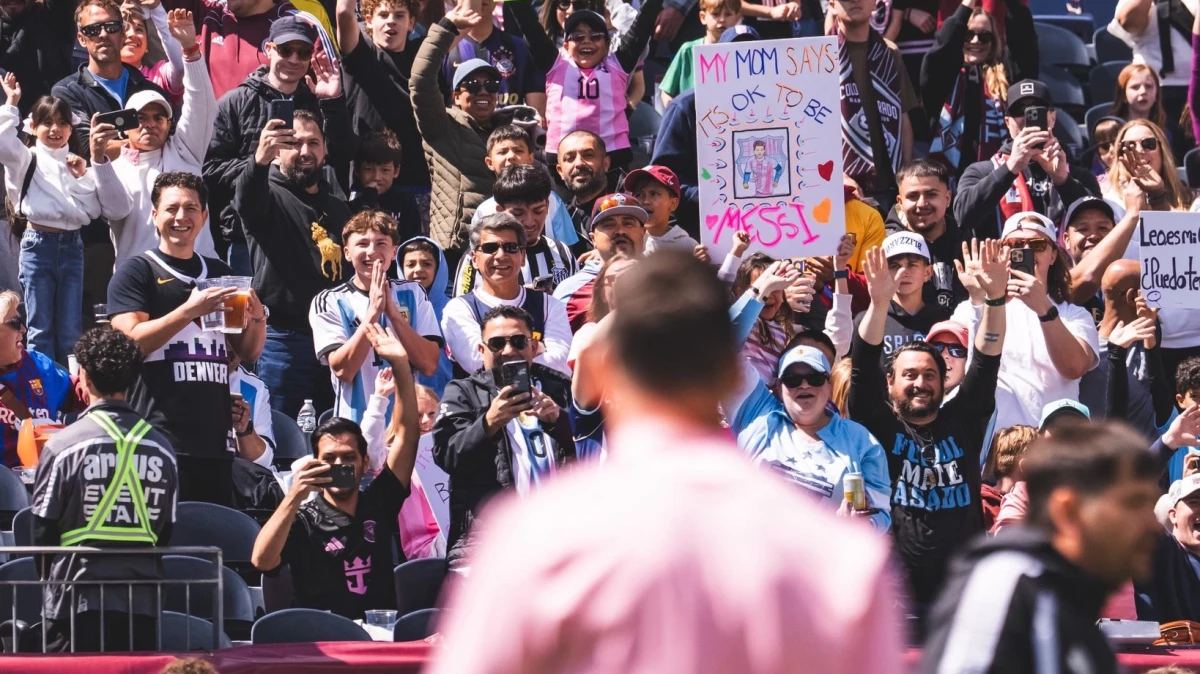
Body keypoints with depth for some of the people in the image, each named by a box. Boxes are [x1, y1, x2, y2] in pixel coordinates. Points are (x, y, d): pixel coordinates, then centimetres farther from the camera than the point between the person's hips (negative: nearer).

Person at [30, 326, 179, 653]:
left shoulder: (63, 445, -7)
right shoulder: (162, 449, 5)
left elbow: (43, 528, -1)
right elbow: (166, 531, 12)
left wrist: (50, 579, 16)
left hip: (76, 602, -3)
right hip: (142, 605, 3)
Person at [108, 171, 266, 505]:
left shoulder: (220, 274, 18)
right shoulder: (136, 272, 2)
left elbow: (248, 352, 21)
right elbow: (130, 342, -12)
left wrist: (257, 318, -1)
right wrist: (190, 310, -21)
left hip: (214, 437, 6)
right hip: (159, 437, -6)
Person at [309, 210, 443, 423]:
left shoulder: (413, 294, 6)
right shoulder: (329, 302, 0)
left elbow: (429, 365, -3)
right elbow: (343, 370, -11)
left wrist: (393, 313, -12)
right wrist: (373, 312, -15)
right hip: (356, 423, -1)